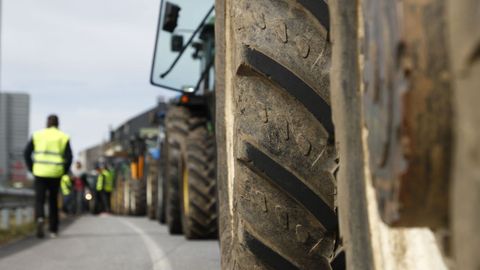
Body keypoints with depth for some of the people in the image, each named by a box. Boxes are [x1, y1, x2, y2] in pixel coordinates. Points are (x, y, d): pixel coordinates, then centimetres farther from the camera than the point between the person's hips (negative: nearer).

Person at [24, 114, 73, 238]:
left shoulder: (37, 135, 6)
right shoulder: (63, 137, 4)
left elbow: (27, 153, 0)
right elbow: (69, 157, -5)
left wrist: (31, 168, 8)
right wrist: (64, 171, 7)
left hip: (40, 172, -1)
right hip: (55, 174, 1)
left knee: (39, 200, 2)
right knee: (53, 201, 16)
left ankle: (40, 219, -29)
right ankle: (53, 230, 19)